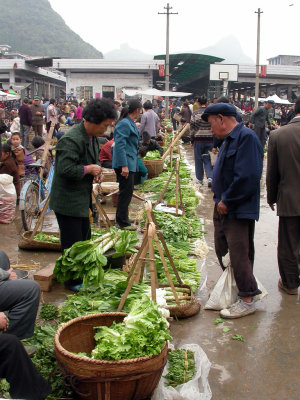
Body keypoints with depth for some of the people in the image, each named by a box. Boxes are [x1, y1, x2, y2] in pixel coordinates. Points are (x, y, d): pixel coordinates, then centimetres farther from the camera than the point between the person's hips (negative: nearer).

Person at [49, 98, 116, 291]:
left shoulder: (92, 137, 7)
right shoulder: (71, 140, -25)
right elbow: (65, 169, -30)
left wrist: (96, 169, 3)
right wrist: (88, 169, -20)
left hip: (82, 199, 10)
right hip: (68, 201, -10)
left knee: (84, 239, 21)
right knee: (72, 244, 1)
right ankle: (73, 281, 17)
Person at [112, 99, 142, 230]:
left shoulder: (130, 123, 14)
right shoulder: (124, 124, -18)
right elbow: (120, 145, -23)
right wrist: (124, 166, -27)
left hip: (129, 163, 11)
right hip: (125, 163, -11)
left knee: (126, 192, 18)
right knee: (126, 192, -5)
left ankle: (121, 218, 30)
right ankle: (122, 222, 2)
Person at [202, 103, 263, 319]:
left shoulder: (247, 137, -18)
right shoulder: (230, 140, 15)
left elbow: (248, 177, -26)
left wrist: (227, 201, -19)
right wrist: (220, 199, 9)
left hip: (239, 210, -10)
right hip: (224, 207, 10)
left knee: (239, 254, -4)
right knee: (222, 250, 18)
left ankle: (247, 300, 8)